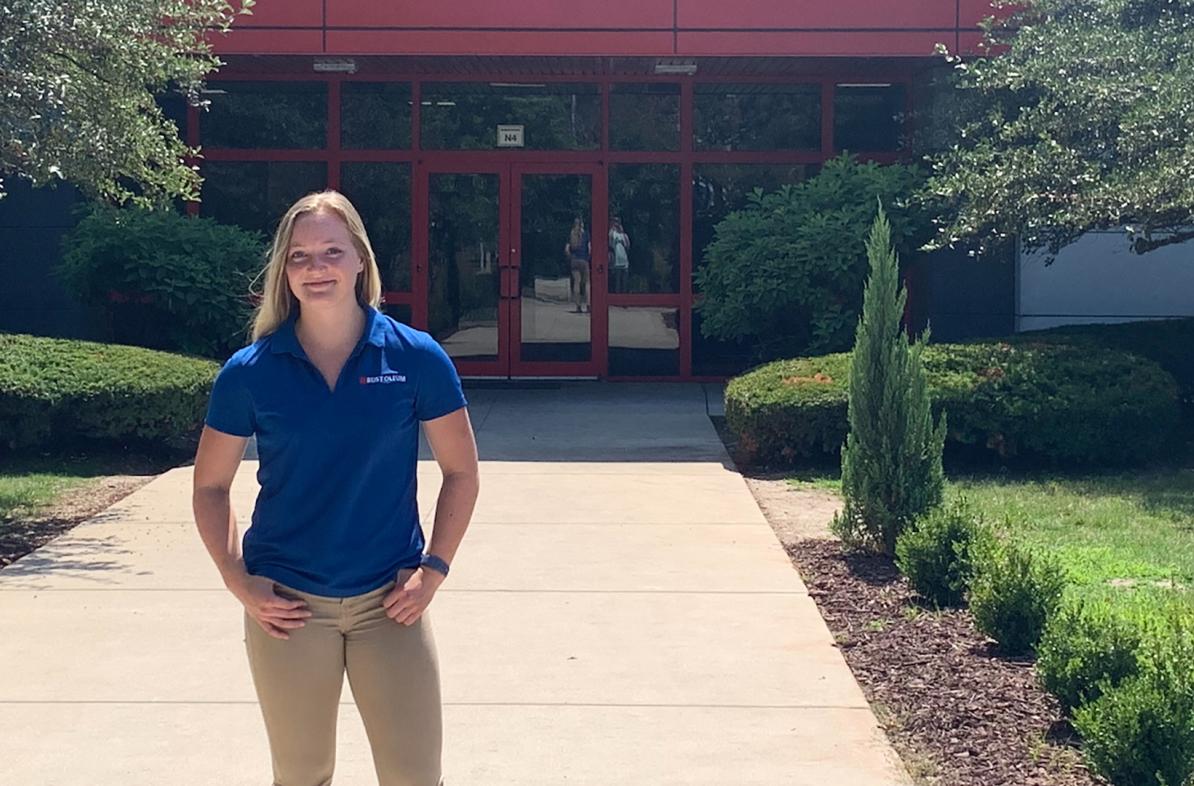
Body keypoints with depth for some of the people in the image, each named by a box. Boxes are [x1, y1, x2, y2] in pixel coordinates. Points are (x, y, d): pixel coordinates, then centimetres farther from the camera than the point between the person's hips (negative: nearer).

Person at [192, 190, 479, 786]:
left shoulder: (416, 358, -5)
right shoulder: (249, 373, -4)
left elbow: (461, 473, 3)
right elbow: (211, 486, 5)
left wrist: (434, 568, -5)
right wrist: (237, 580, -5)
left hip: (390, 602, 0)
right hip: (287, 605, 1)